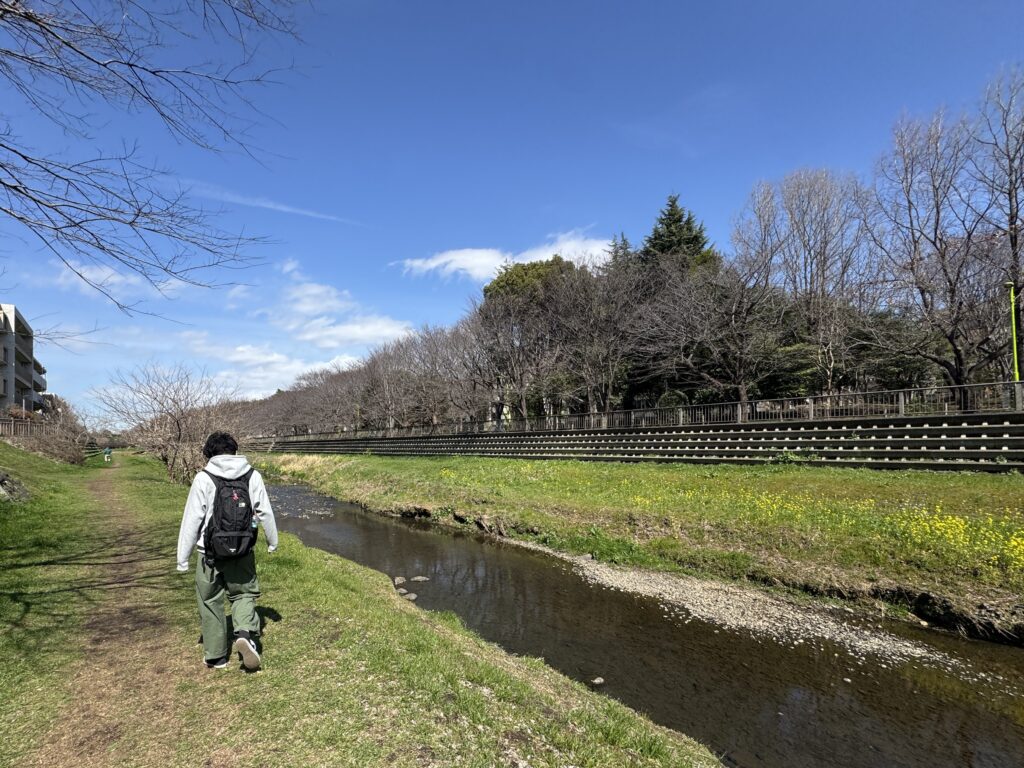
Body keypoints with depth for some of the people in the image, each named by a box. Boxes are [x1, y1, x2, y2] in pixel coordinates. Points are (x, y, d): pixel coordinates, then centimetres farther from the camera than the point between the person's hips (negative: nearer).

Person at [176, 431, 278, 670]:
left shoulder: (203, 479, -10)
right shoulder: (253, 476, -3)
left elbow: (192, 519, -8)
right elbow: (265, 513, 4)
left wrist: (183, 557, 3)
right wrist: (272, 541, 21)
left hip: (211, 554, -1)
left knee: (211, 602, 15)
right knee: (244, 594, 19)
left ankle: (216, 656, 25)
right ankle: (245, 633, -7)